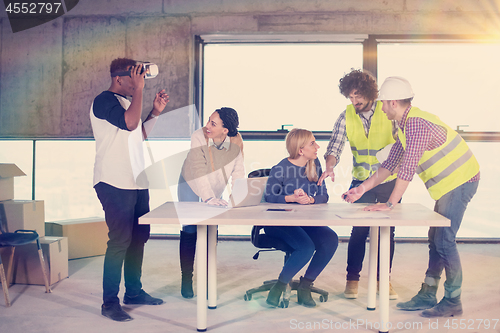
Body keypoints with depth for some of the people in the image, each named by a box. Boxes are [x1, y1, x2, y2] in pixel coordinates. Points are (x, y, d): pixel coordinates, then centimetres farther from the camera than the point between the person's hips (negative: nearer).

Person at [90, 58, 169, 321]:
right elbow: (130, 123, -25)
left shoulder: (126, 101, 18)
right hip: (115, 184, -9)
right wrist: (139, 89, -17)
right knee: (120, 241, -7)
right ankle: (110, 303, 4)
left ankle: (134, 292, 27)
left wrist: (155, 112, 13)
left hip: (136, 182, 9)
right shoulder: (104, 100, -10)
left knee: (139, 236, 14)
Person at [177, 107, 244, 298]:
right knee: (190, 231, -7)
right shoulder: (198, 137, -31)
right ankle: (186, 279, 8)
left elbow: (238, 171, -14)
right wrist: (208, 197, -45)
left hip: (215, 188, 3)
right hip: (191, 185, -3)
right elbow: (198, 170, -36)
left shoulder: (236, 142, -21)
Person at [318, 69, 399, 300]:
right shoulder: (346, 117, -3)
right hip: (361, 182, 0)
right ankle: (352, 279, 13)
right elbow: (335, 147, -9)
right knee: (359, 230, -2)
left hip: (389, 181, 0)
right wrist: (329, 166, -28)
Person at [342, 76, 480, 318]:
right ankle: (427, 296, 19)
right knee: (436, 239, 11)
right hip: (449, 183, 10)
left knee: (444, 241, -7)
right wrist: (363, 188, 8)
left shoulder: (417, 123, -24)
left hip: (459, 181, -10)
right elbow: (391, 163, 12)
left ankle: (453, 302, 7)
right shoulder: (405, 125, 9)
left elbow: (408, 168, -29)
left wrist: (390, 203, -25)